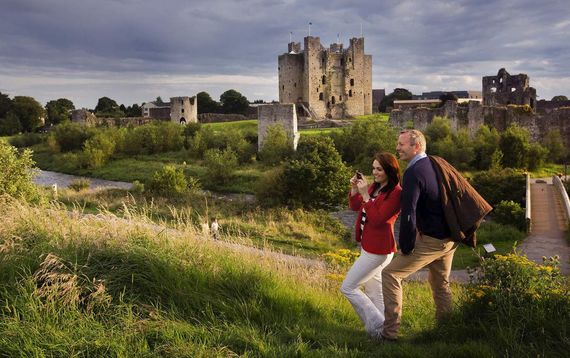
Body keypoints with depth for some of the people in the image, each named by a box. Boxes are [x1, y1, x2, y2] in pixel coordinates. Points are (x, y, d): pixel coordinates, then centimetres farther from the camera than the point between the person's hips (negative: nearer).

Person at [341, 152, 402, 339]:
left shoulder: (396, 192, -17)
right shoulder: (374, 187, 8)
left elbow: (377, 219, -23)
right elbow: (355, 206, 15)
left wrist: (365, 195, -23)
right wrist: (354, 188, -1)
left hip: (378, 250, -9)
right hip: (368, 246, 9)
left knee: (348, 287, -5)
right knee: (373, 294, 14)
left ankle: (377, 325, 2)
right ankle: (382, 329, 23)